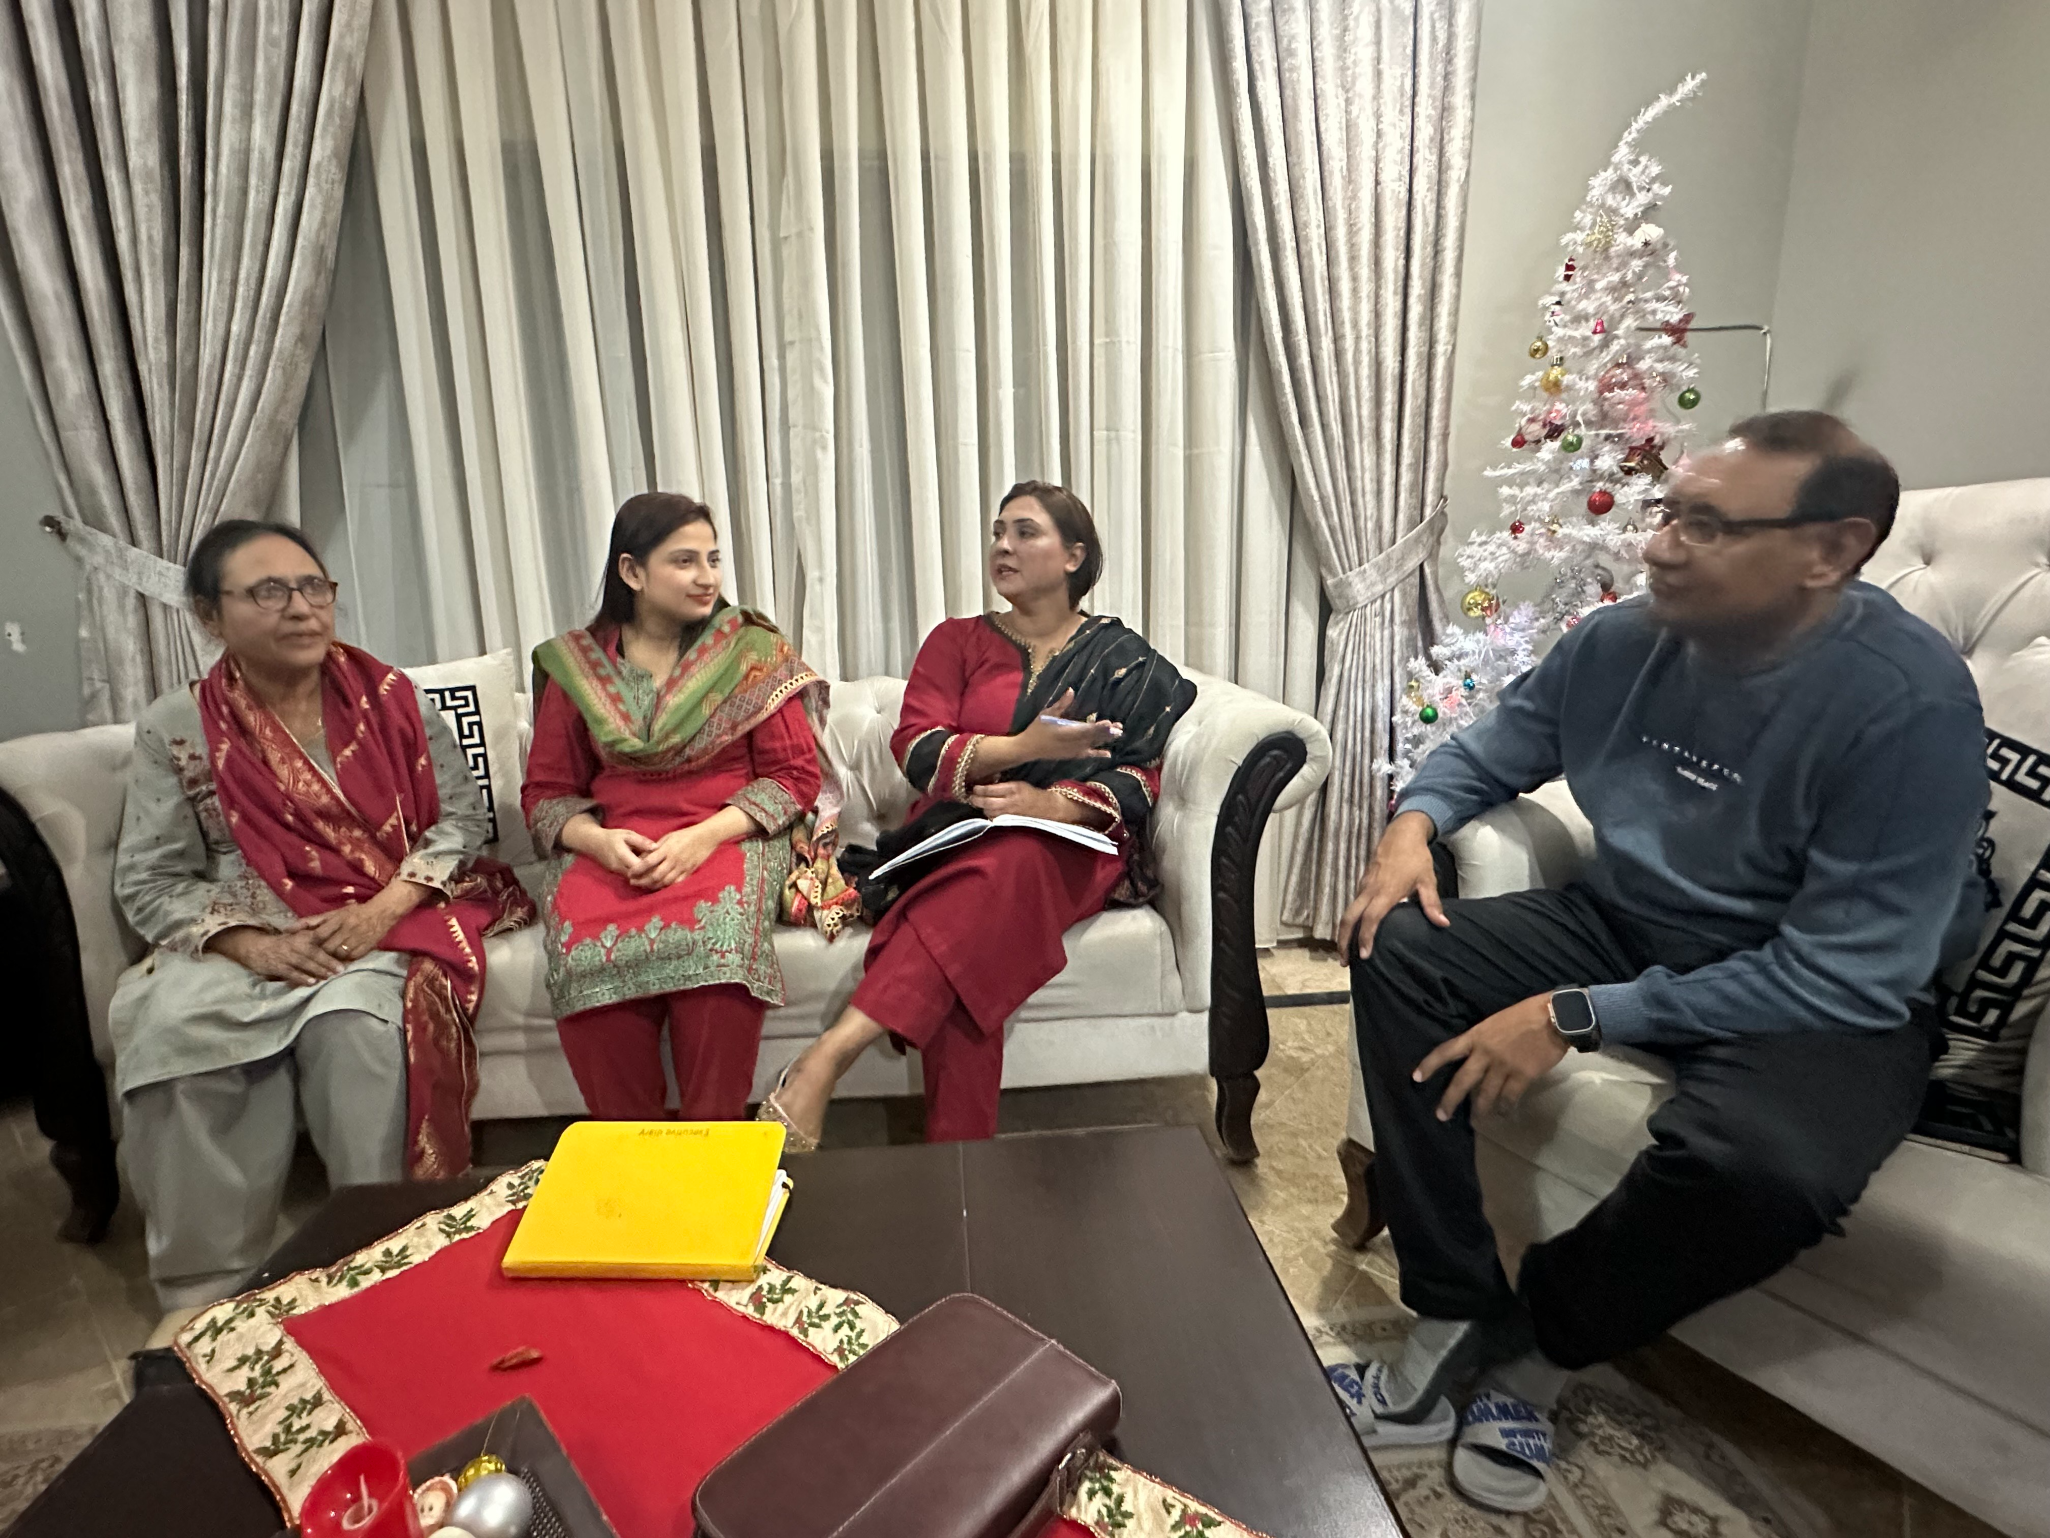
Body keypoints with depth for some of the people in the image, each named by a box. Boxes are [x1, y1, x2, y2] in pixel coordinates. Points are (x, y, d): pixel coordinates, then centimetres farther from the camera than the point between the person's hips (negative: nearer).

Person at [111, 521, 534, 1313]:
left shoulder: (389, 696, 1)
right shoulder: (176, 726, 1)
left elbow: (461, 815, 0)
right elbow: (149, 881, 2)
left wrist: (383, 911, -14)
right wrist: (252, 944, -17)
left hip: (383, 920, -1)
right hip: (243, 937, 2)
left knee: (355, 1022, -32)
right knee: (170, 1031, -27)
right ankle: (208, 1288, -11)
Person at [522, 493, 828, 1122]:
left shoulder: (751, 649, 6)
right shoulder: (575, 665, 11)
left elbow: (796, 774, 1)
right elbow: (546, 794, 13)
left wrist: (704, 836, -14)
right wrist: (596, 839, -10)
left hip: (729, 837, -1)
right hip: (614, 850, 2)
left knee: (717, 930, -34)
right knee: (582, 940, -30)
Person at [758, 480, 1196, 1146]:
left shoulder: (1124, 658, 16)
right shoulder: (958, 641, 17)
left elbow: (1140, 778, 4)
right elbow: (915, 747, 1)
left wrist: (1053, 802, -17)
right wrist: (1025, 747, -16)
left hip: (1073, 846, -1)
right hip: (959, 839, 1)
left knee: (1004, 869, -39)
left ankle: (831, 1053, -45)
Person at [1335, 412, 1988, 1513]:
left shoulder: (1908, 706, -22)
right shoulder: (1619, 643, -6)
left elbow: (1848, 974, -24)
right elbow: (1484, 754, 10)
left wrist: (1579, 1017, -28)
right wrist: (1413, 824, -13)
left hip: (1828, 998, -5)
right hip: (1625, 926, 5)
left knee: (1763, 1165, -36)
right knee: (1400, 951, -14)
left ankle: (1541, 1343, -4)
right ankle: (1457, 1312, -9)